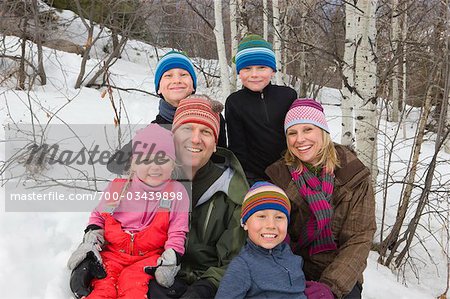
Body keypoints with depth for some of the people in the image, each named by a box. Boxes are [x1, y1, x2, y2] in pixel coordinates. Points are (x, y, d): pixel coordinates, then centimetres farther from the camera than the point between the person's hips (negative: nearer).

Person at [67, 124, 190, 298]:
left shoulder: (176, 192, 4)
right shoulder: (117, 188, 9)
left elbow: (178, 233, 3)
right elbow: (98, 217, 22)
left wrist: (171, 259, -9)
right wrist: (90, 241, 8)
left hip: (150, 256, -2)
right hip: (112, 253, 3)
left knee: (133, 282, -30)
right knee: (104, 283, -24)